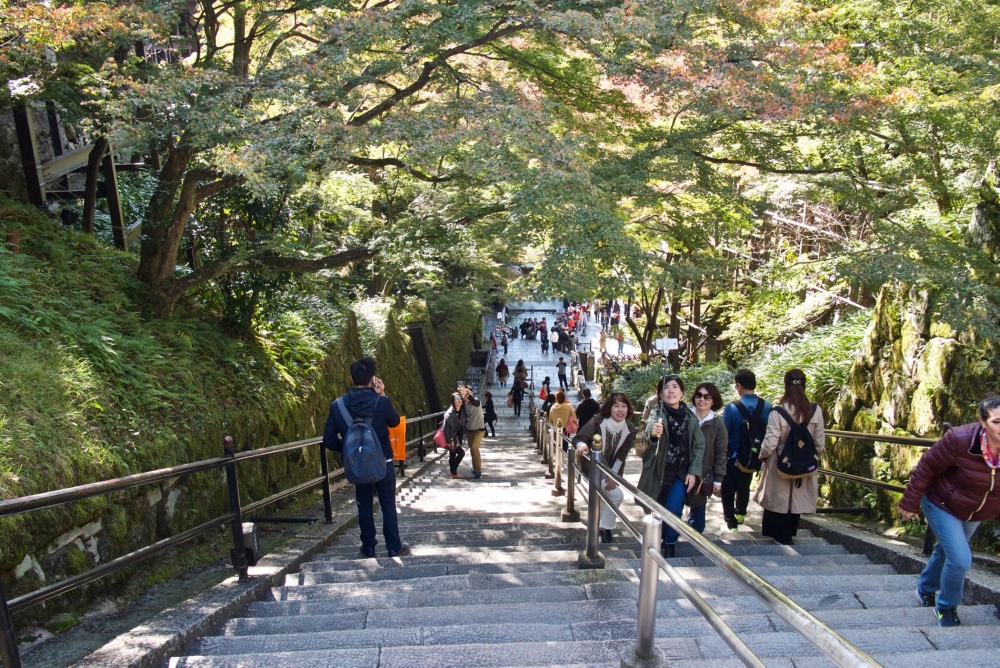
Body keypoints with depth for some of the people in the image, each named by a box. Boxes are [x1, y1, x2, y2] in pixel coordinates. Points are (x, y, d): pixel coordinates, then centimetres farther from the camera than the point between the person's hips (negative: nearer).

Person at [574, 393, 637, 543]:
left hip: (612, 470, 6)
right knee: (616, 495, -19)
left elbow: (621, 455, -13)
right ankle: (606, 529, 0)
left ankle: (600, 528, 47)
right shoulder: (598, 422, -25)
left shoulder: (630, 430, -11)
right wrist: (582, 445, -52)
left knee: (603, 499, 24)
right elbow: (578, 438, -28)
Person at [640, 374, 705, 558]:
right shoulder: (658, 412, -10)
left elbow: (699, 445, 4)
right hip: (658, 471, -1)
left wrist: (693, 471, -5)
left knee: (673, 509, -11)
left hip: (681, 472, 1)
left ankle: (670, 544, 11)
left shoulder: (690, 416, -1)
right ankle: (657, 541, 31)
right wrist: (653, 430, -57)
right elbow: (651, 424, -33)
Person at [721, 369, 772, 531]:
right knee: (744, 485, 27)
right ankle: (740, 513, 45)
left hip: (733, 456, -4)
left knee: (728, 488, 13)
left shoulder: (732, 408, -23)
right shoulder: (767, 407, -13)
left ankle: (731, 522, 11)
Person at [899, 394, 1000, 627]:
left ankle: (926, 588, 51)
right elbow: (926, 467, -21)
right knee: (960, 559, -12)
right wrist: (910, 503, -14)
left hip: (976, 514, 5)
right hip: (943, 507, -5)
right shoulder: (960, 440, -34)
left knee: (946, 551, 24)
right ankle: (947, 607, 16)